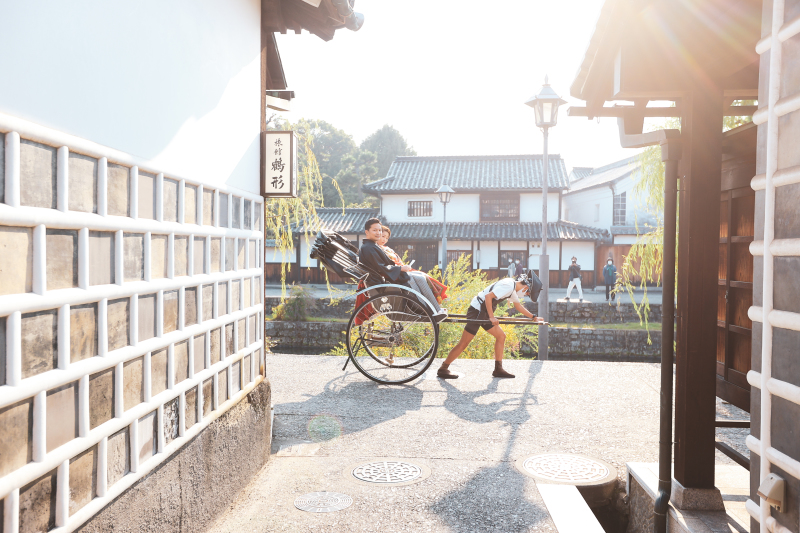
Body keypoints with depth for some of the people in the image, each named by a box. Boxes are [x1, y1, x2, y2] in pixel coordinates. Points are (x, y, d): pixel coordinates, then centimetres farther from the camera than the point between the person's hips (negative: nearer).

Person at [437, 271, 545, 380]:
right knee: (464, 343, -6)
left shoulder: (513, 287, 14)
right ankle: (443, 369, 2)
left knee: (501, 336, 10)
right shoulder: (507, 286, -18)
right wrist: (492, 317, -26)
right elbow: (488, 296, -27)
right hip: (477, 311, -10)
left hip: (485, 313, 10)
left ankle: (498, 369, 14)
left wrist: (533, 317, 30)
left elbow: (518, 306, 29)